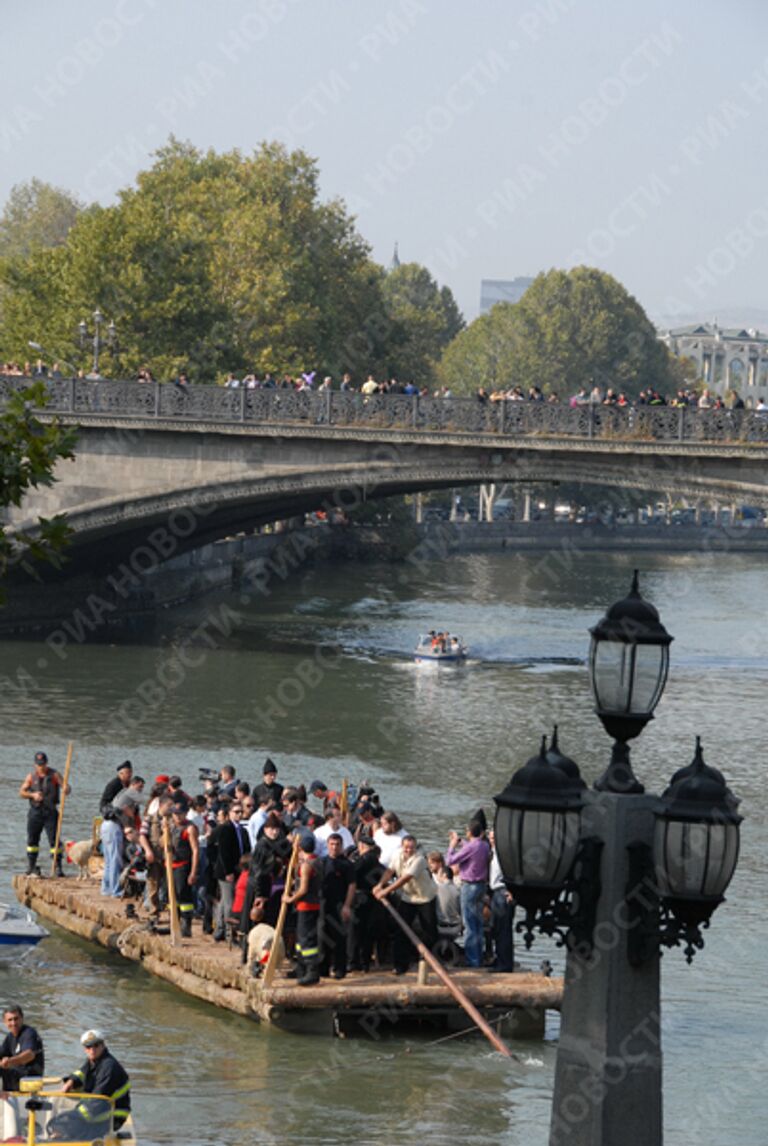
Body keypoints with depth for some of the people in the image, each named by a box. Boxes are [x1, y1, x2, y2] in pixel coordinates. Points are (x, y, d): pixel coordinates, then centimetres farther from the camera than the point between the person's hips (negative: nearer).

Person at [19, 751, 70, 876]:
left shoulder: (54, 775, 2)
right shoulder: (31, 776, 8)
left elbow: (66, 787, -5)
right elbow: (22, 792, 7)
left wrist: (66, 790, -30)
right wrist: (32, 795, -12)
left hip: (50, 812, -2)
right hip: (35, 812, 3)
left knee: (54, 839, -9)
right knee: (32, 839, 6)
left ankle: (58, 866, -9)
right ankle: (31, 866, 16)